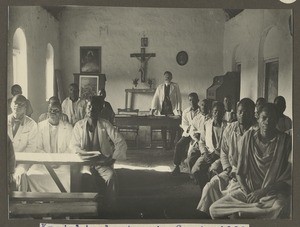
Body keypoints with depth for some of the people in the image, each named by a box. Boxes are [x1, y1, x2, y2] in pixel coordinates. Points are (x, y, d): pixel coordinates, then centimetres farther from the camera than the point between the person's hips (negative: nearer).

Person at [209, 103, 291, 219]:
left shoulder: (285, 141, -5)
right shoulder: (248, 137, 4)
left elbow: (288, 179, -6)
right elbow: (240, 172, 5)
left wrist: (263, 191, -15)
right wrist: (248, 193, -11)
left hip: (272, 193, -3)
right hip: (248, 190, 3)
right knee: (214, 209, -15)